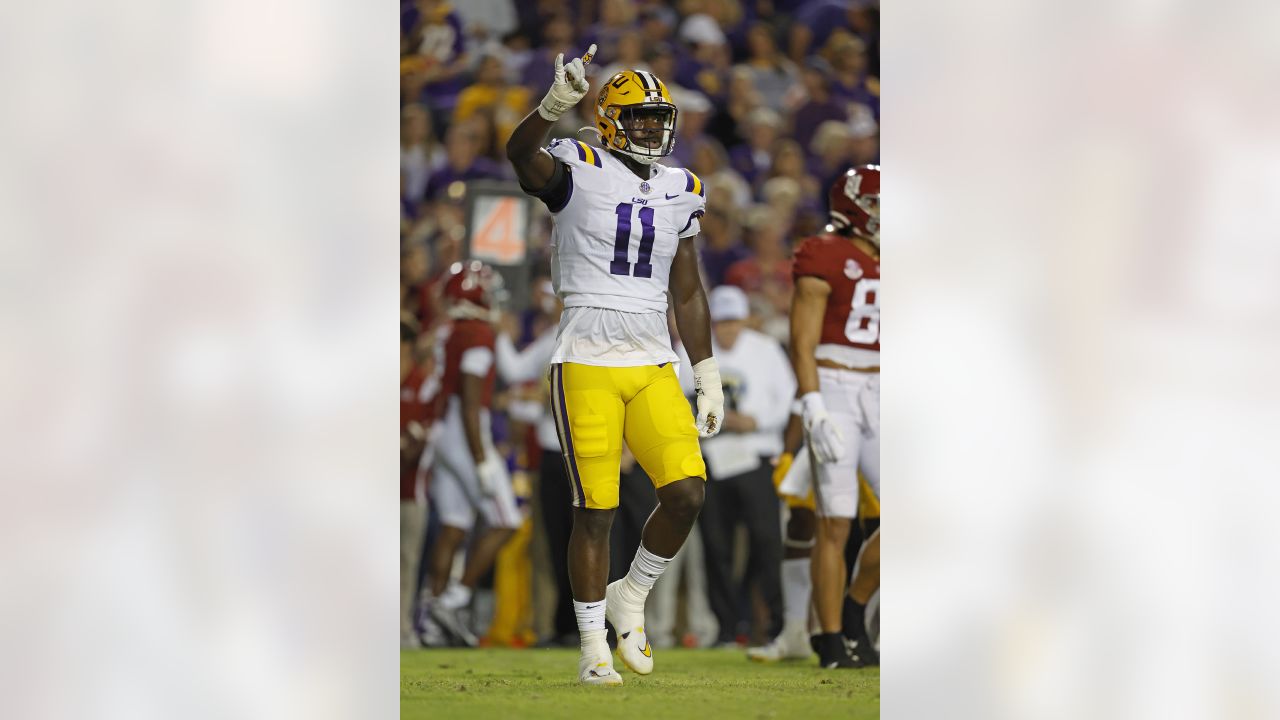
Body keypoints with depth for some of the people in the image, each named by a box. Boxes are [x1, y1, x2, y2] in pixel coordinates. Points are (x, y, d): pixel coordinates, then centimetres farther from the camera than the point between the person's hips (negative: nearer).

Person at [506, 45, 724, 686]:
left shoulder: (679, 193, 13)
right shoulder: (579, 173, -4)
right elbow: (523, 156, -28)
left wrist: (708, 379, 15)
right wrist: (555, 105, -48)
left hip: (653, 367, 5)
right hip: (588, 362, -5)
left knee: (686, 492, -10)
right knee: (595, 508, -3)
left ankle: (631, 597, 15)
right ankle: (593, 649, 7)